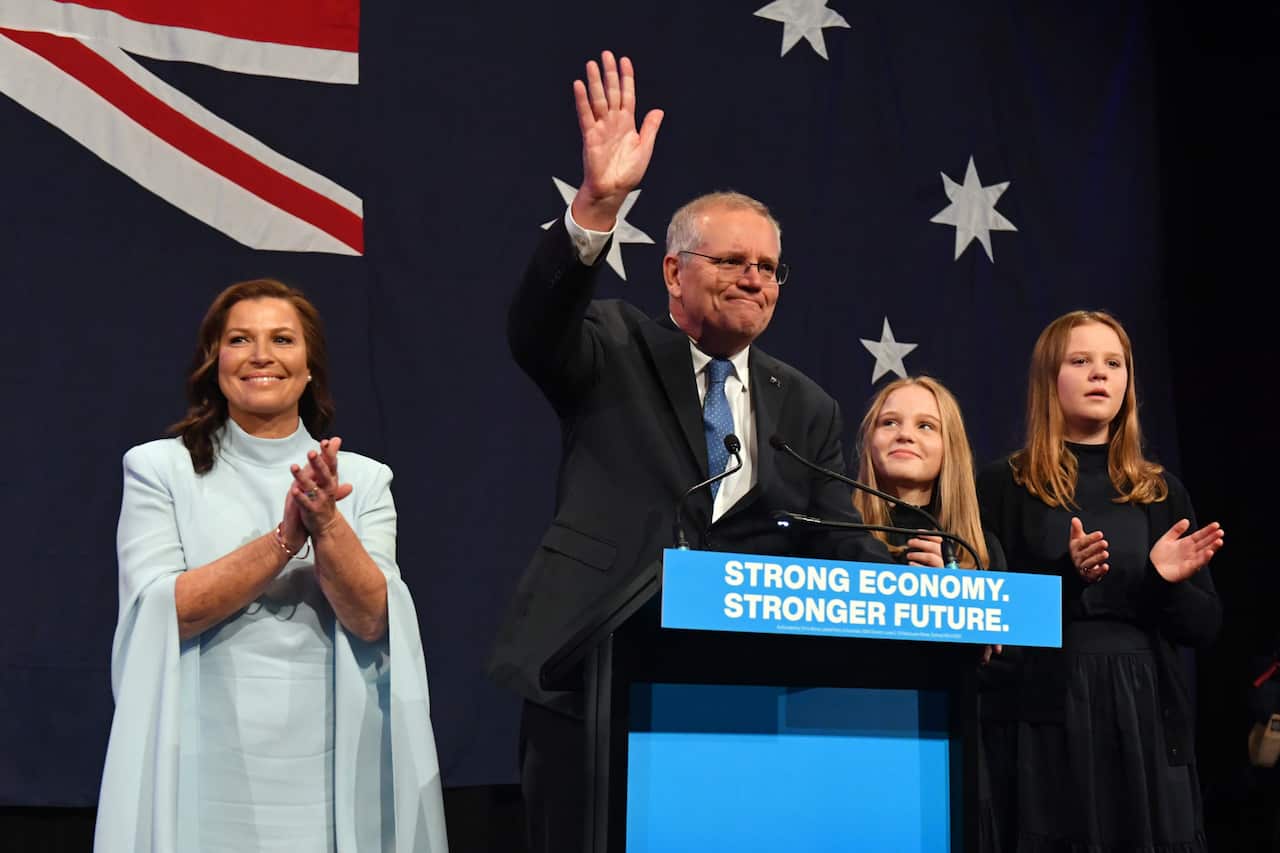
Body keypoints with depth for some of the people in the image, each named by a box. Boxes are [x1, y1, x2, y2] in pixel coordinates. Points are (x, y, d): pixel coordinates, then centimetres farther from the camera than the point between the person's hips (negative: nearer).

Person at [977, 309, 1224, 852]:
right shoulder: (1004, 487, 3)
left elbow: (1204, 627, 11)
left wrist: (1166, 580, -9)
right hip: (1048, 716, -3)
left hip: (1147, 713, 3)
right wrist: (1064, 574, -19)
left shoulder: (1161, 492, 13)